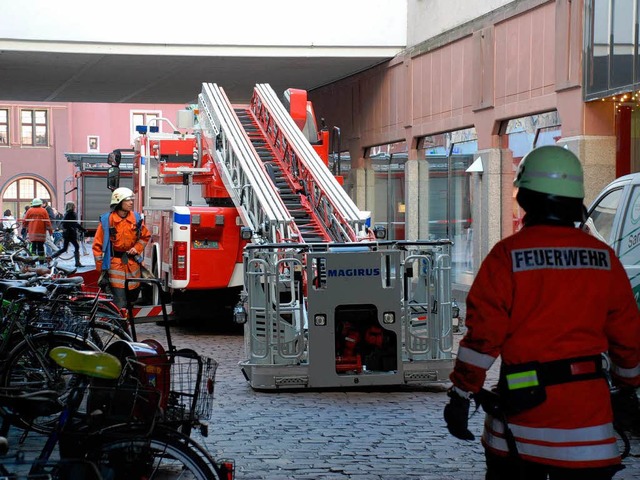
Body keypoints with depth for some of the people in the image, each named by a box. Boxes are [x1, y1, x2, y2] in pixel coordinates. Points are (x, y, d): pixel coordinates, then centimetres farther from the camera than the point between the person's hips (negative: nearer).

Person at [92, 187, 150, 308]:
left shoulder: (136, 218, 2)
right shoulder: (106, 220, -9)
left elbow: (145, 236, 18)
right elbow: (98, 245, -5)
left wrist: (137, 248, -1)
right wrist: (101, 268, -6)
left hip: (132, 263, 5)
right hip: (115, 264, -5)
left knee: (133, 296, 13)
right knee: (120, 303, -9)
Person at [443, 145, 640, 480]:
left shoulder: (508, 255, -7)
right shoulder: (603, 258, 3)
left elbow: (482, 334, -10)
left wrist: (460, 395, -3)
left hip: (523, 402, -2)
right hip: (587, 407, 2)